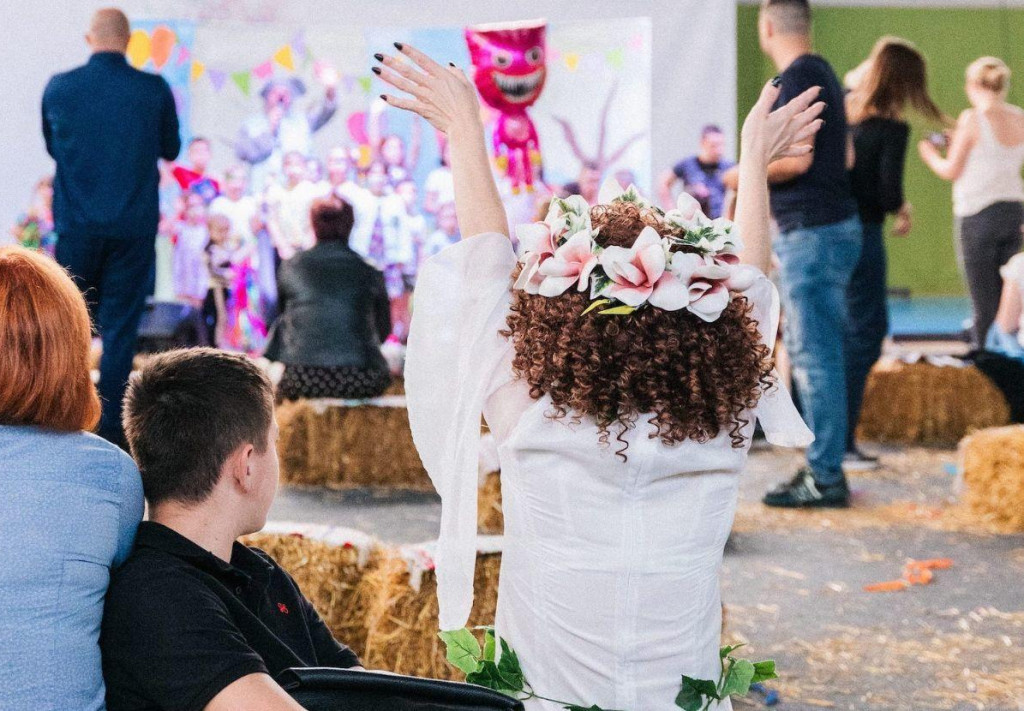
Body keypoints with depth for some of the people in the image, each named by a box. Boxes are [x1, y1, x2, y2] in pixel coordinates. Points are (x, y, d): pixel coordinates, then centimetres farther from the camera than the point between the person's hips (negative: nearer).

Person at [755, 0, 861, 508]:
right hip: (831, 225, 10)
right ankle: (824, 464, 20)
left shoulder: (798, 77, -14)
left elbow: (796, 159, -21)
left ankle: (825, 477, -4)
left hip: (811, 233, -10)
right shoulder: (821, 73, 16)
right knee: (815, 352, 15)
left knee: (814, 355, -7)